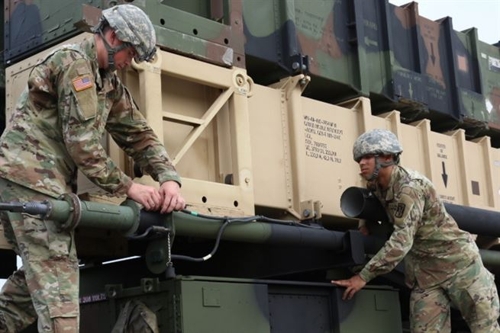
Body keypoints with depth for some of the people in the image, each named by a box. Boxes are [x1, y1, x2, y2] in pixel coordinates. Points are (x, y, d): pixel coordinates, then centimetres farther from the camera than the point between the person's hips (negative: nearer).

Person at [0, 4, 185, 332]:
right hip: (30, 174, -10)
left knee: (38, 270, 15)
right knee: (58, 272, -12)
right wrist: (128, 187, -11)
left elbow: (140, 134, 16)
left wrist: (170, 179, 1)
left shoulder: (110, 83, 18)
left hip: (43, 178, 10)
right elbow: (82, 143, -16)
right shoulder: (73, 62, -11)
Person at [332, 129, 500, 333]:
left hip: (456, 260, -7)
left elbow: (401, 241, -30)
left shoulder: (410, 187, -24)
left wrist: (363, 276, -30)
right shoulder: (376, 186, 2)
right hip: (424, 272, 8)